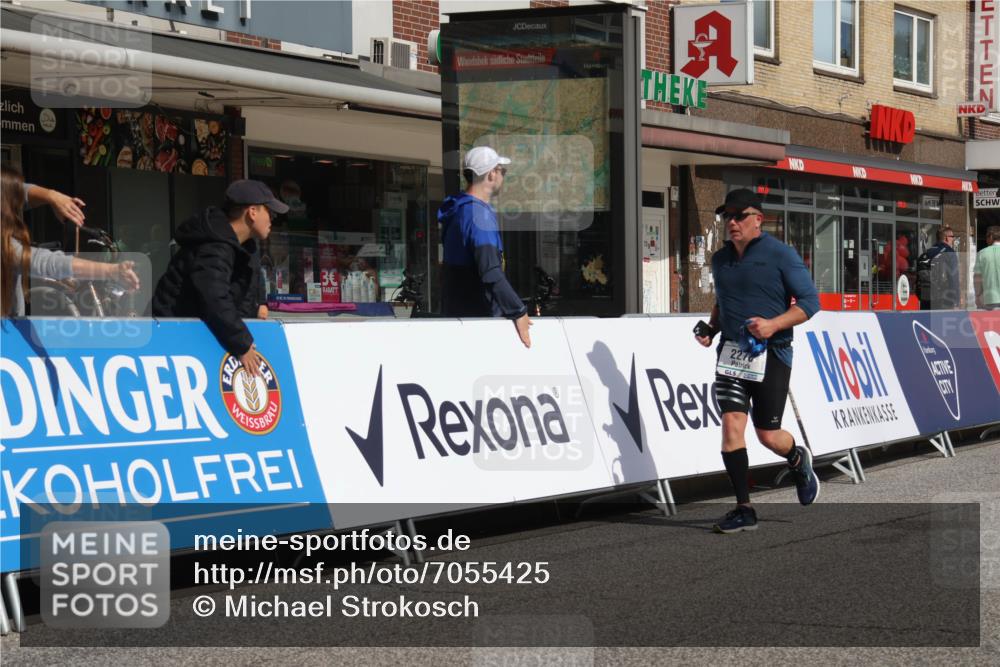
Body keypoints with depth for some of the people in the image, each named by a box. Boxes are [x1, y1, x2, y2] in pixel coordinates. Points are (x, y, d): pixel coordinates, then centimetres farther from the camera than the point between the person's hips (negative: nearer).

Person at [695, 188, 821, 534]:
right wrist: (711, 328, 8)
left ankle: (798, 460, 36)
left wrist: (773, 324, -20)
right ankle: (744, 509, -4)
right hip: (731, 350, 5)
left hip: (771, 353, -5)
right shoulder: (720, 259, 11)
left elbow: (810, 301, -7)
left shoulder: (780, 254, -7)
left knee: (768, 435, 0)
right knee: (731, 423, -10)